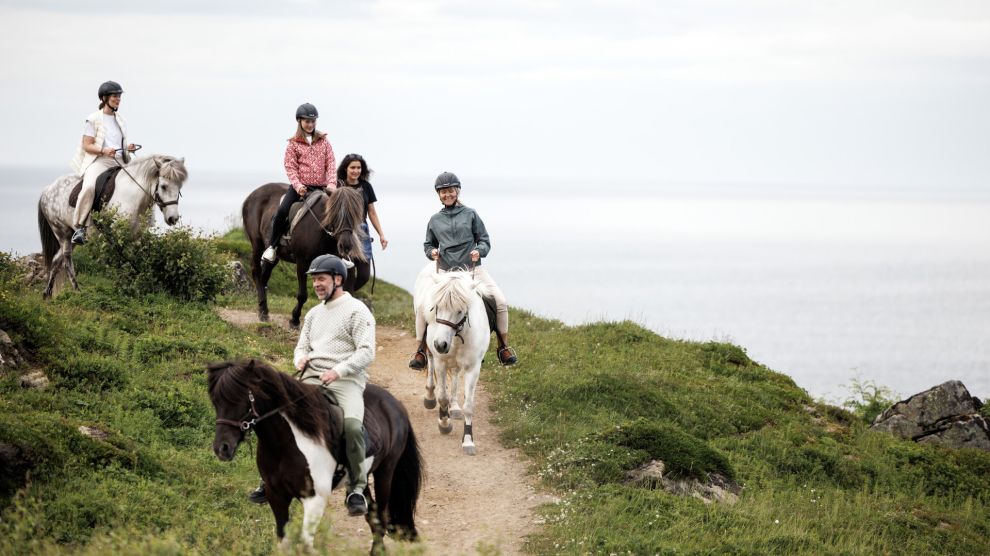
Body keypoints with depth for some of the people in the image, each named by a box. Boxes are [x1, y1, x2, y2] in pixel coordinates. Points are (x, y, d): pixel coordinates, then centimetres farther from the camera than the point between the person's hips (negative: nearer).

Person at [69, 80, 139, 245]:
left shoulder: (120, 120, 22)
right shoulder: (93, 119, 3)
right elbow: (87, 146, -2)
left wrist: (129, 148, 4)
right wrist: (104, 151, -20)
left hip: (118, 163, 6)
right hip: (98, 161, -6)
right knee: (89, 187, -35)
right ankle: (79, 227, -31)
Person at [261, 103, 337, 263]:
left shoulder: (323, 141, 10)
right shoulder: (293, 144, 3)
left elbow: (331, 164, 4)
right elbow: (290, 167, -3)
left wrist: (332, 183, -12)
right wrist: (297, 185, -19)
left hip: (321, 187, 3)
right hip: (300, 187, -3)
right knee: (282, 211, -22)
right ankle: (271, 246, -11)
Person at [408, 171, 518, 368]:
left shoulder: (470, 215, 6)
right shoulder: (435, 220, 9)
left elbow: (485, 241, 8)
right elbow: (428, 244, 19)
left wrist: (479, 251, -14)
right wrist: (432, 252, -4)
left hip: (472, 268, -1)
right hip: (445, 271, 1)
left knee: (500, 302, -16)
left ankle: (504, 347, 3)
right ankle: (421, 350, -2)